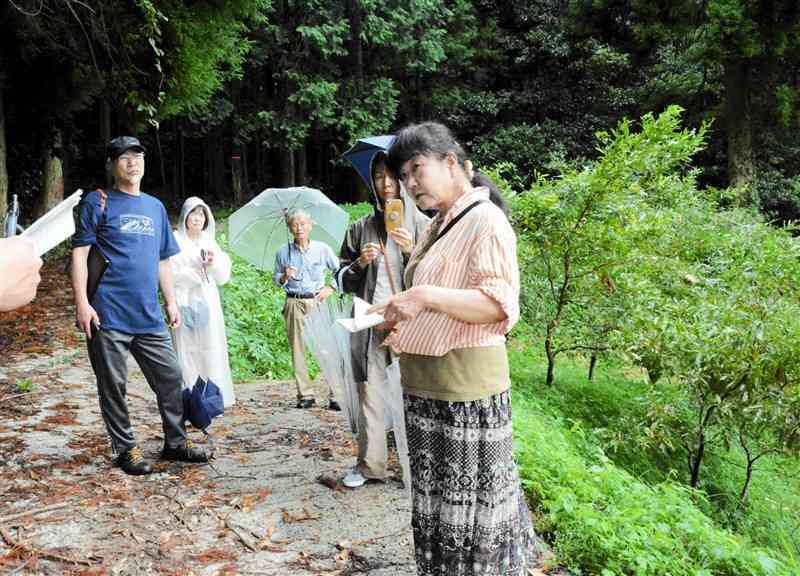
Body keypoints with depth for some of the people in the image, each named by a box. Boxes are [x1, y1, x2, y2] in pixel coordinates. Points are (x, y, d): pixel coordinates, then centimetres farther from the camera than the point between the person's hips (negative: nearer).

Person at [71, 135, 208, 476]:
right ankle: (125, 449, 17)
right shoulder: (98, 202, 0)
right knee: (113, 385, 3)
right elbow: (79, 254, -5)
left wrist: (171, 302, 15)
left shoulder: (155, 207, 16)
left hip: (149, 317, 5)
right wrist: (82, 302, -13)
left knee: (170, 377, 6)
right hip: (108, 316, -5)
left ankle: (175, 442, 20)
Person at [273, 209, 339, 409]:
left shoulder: (322, 249, 4)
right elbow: (276, 278, 16)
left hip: (317, 302, -2)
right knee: (298, 349, 1)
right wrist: (284, 277, -5)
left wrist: (330, 288, -2)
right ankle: (305, 395, 8)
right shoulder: (283, 252, 7)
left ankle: (336, 395, -6)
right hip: (294, 304, 2)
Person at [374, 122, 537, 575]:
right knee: (437, 500, 18)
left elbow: (500, 303, -21)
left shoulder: (486, 220, -11)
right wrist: (403, 323, 13)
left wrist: (425, 296, -28)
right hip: (424, 385, 9)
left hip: (465, 389, -9)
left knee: (470, 504, 3)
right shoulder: (438, 226, 16)